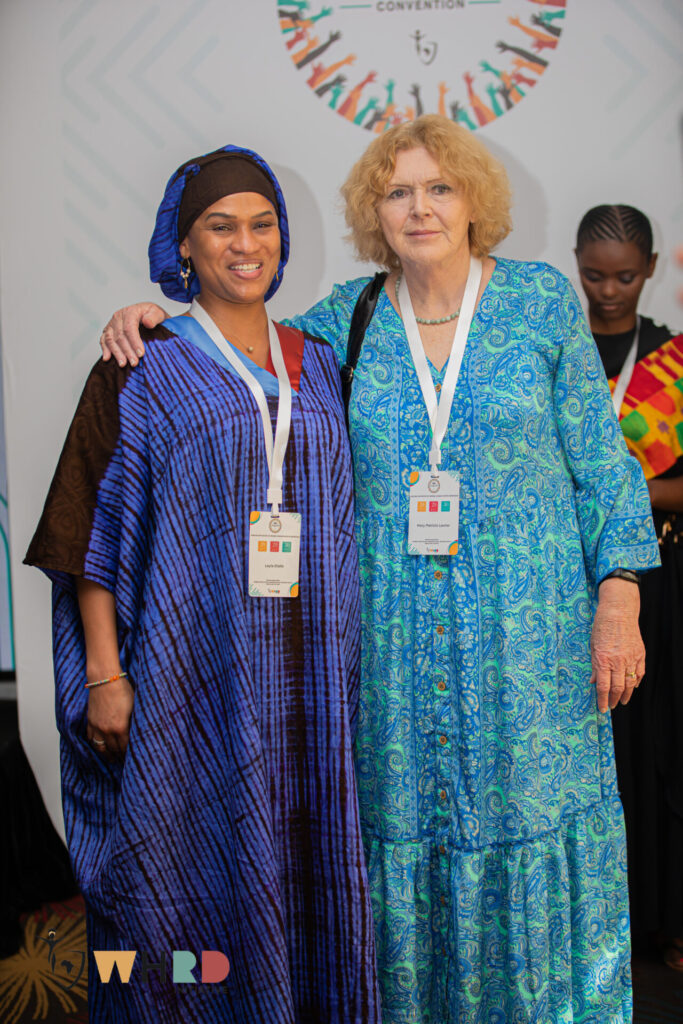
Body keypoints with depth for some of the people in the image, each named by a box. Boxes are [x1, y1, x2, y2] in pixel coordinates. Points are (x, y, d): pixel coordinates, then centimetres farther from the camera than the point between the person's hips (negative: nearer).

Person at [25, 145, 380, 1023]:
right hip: (191, 670, -4)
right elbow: (98, 529, -3)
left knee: (302, 865, 10)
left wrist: (340, 665, 9)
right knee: (193, 872, 3)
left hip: (305, 676, 4)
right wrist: (105, 673, -10)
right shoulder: (145, 367, 0)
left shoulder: (317, 365, 12)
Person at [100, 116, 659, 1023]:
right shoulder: (348, 318, 5)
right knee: (401, 823, 9)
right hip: (393, 632, 2)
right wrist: (151, 318, -4)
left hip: (527, 627, -1)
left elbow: (602, 462, 1)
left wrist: (617, 604, -3)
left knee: (528, 809, 5)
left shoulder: (543, 300, 1)